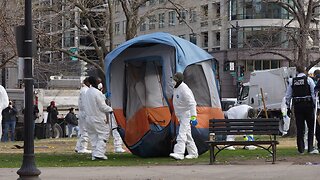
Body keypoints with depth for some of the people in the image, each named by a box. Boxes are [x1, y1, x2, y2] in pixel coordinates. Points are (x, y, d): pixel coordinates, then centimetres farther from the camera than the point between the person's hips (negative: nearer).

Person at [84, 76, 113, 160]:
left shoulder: (87, 92, 7)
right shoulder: (98, 93, -17)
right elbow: (102, 106, -15)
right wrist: (110, 109, 1)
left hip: (89, 118, 8)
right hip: (98, 119, -7)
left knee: (93, 136, 13)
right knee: (103, 134, 1)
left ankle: (94, 154, 11)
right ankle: (99, 153, -10)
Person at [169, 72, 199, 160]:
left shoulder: (184, 89, -21)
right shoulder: (176, 88, 10)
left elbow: (192, 103, -26)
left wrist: (193, 116, -32)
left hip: (186, 114, -10)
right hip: (180, 115, 10)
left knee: (182, 134, -17)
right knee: (187, 134, 13)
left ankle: (179, 153, -24)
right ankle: (193, 153, 21)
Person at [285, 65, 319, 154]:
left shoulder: (292, 81, 6)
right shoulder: (308, 80, -2)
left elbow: (288, 95, 10)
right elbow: (314, 93, -6)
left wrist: (288, 106, 19)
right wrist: (315, 104, 1)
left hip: (297, 106, 3)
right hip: (308, 105, -3)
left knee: (299, 128, 6)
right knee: (311, 127, 5)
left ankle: (301, 149, 7)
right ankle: (310, 148, -1)